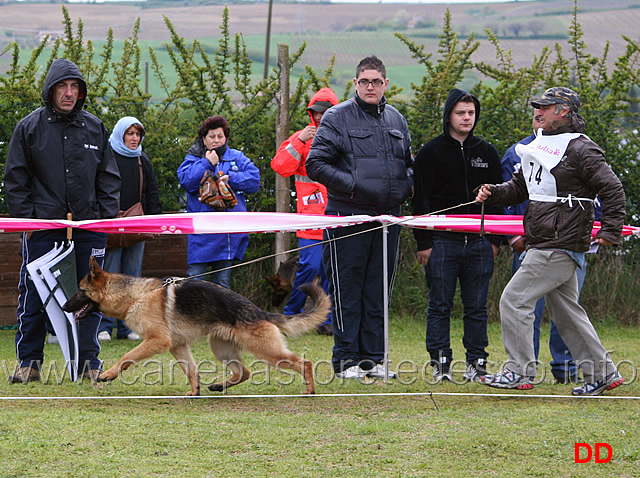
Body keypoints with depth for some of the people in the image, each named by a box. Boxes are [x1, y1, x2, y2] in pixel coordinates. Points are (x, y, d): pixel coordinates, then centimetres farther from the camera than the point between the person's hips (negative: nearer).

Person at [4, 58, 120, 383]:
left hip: (89, 226, 2)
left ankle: (88, 362, 10)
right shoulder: (29, 127, 4)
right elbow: (16, 179, 5)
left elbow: (108, 178, 14)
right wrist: (25, 218, -4)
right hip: (42, 227, -2)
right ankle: (29, 362, 8)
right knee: (33, 295, 0)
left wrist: (106, 216, 4)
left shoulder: (94, 128, 11)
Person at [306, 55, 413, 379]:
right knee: (347, 292, -1)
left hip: (387, 218, 5)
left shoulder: (396, 119, 13)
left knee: (379, 292, 9)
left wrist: (406, 186, 3)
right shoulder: (337, 118, -4)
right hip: (349, 216, -5)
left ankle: (374, 358, 16)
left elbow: (408, 162, 24)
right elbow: (316, 164, -9)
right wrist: (352, 184, -18)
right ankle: (346, 360, 4)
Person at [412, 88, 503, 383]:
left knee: (477, 307, 4)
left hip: (480, 243, 3)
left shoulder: (487, 152, 12)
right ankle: (440, 364, 4)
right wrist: (423, 243, -5)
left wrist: (495, 240, 8)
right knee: (440, 306, -1)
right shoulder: (431, 152, 2)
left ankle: (477, 363, 9)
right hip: (442, 242, -3)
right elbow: (421, 201, 1)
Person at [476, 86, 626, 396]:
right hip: (543, 244, 10)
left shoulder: (579, 149, -11)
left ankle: (519, 372, -7)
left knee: (515, 299, -11)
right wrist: (492, 193, 6)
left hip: (561, 246, -10)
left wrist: (610, 231, -13)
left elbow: (612, 189, -11)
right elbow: (520, 187, 24)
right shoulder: (540, 146, 16)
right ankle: (602, 372, 19)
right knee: (566, 312, 13)